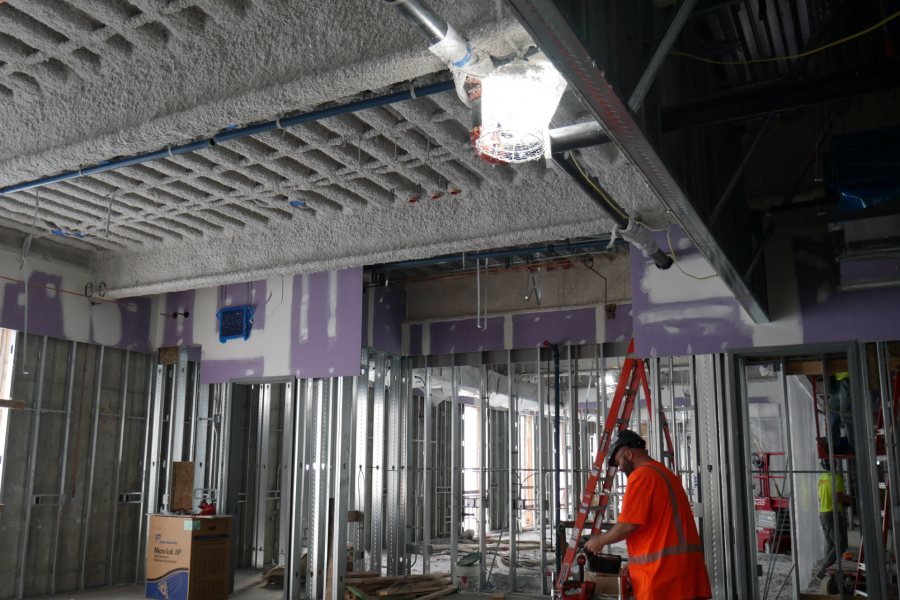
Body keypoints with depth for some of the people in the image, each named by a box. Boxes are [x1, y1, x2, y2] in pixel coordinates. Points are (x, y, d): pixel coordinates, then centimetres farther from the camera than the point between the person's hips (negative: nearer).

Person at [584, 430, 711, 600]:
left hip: (664, 572, -9)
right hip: (682, 565, 9)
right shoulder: (665, 474, 20)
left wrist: (600, 540, 2)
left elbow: (628, 525, -14)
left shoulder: (641, 475, -8)